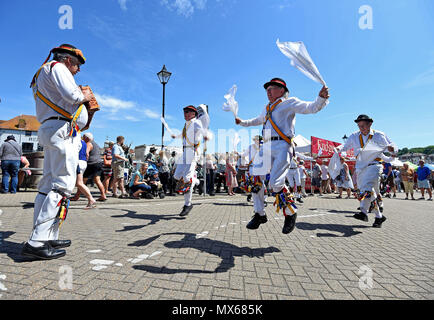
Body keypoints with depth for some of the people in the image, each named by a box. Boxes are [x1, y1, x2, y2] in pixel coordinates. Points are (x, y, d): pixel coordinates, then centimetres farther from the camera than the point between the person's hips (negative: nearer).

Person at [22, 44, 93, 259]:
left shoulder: (42, 75, 32)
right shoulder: (57, 67, 2)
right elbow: (71, 95, -16)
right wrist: (84, 96, 4)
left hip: (48, 129, 11)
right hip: (62, 129, -11)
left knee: (49, 184, 6)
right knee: (62, 185, -14)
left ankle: (48, 238, 10)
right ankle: (37, 242, -15)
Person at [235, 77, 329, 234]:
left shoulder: (290, 102, 8)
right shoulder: (267, 108, 27)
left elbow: (312, 107, -2)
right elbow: (258, 120, 46)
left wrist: (321, 98, -20)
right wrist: (242, 122, 45)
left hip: (282, 146, -7)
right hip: (266, 147, 7)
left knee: (275, 183, -20)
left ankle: (290, 213, 4)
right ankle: (259, 214, 16)